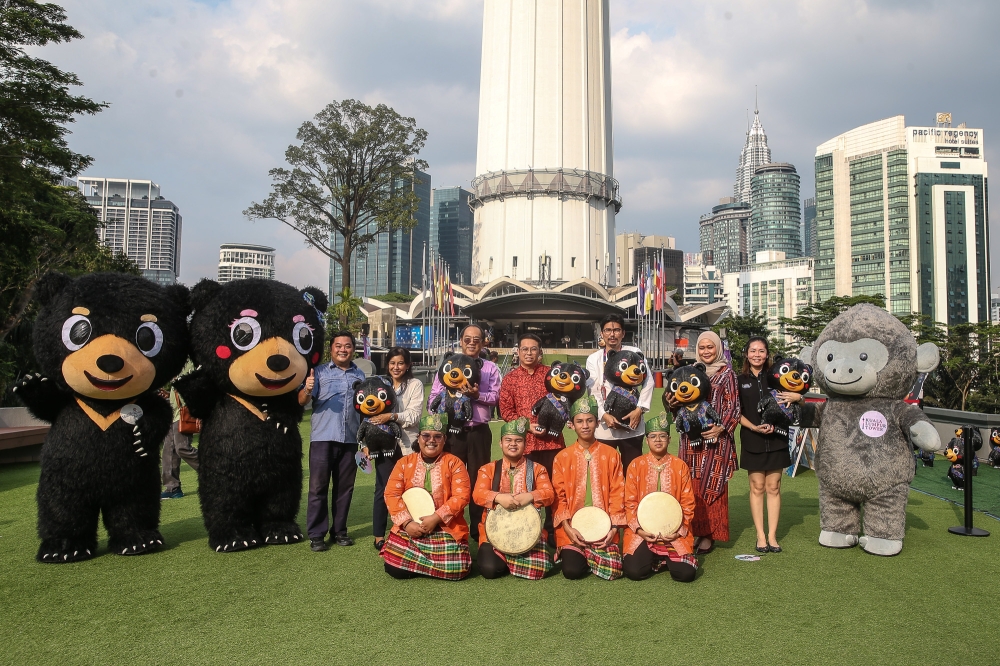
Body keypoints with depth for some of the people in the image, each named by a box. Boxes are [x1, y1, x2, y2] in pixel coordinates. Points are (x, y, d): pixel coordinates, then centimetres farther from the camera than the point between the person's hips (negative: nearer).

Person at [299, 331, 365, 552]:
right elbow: (302, 401, -6)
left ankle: (339, 531, 20)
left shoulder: (360, 376, 14)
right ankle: (316, 534, 7)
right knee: (318, 486, -1)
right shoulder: (319, 372, 4)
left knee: (345, 487, 9)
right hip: (323, 438, -3)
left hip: (350, 440, 3)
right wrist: (307, 389, -27)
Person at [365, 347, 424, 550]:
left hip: (407, 444, -1)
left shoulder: (415, 385, 1)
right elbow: (372, 412, 11)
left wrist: (392, 416, -22)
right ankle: (379, 535, 9)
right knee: (383, 488, 0)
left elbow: (414, 415, -9)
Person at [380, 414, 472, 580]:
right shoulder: (404, 463, 6)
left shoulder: (454, 463, 0)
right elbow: (391, 494, -1)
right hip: (409, 527, 2)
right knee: (395, 568, -15)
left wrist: (436, 518, -18)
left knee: (455, 570, -18)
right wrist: (407, 522, -14)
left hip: (446, 527, -1)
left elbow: (461, 496, -9)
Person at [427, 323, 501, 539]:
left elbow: (496, 397, -3)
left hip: (479, 432, 0)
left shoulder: (490, 368, 6)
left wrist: (477, 395, -19)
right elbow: (433, 397, 1)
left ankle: (478, 528, 20)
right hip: (453, 430, 0)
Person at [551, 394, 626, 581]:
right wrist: (567, 527, -11)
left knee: (612, 570, -17)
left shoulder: (611, 455, 2)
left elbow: (617, 493, 1)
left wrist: (613, 527, -8)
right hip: (573, 528, 0)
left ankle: (591, 556, 15)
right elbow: (559, 496, 0)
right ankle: (573, 553, 16)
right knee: (572, 571, -18)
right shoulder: (562, 457, 2)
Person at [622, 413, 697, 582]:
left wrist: (680, 530, -9)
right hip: (643, 531, 0)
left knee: (686, 573, -19)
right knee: (634, 571, -20)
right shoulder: (636, 465, 0)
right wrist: (638, 529, -12)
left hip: (673, 532, 0)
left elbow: (688, 503, 3)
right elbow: (630, 502, 1)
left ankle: (668, 559, 14)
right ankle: (660, 560, 11)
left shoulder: (680, 466, 2)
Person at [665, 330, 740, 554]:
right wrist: (673, 403, -4)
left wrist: (721, 427, -17)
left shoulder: (726, 373, 0)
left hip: (716, 438, -4)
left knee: (711, 485, -1)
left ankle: (709, 534, 8)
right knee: (692, 485, 5)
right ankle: (695, 530, 14)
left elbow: (733, 405, -4)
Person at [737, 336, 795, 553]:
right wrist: (754, 427, -13)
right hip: (752, 440, -1)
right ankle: (760, 535, 12)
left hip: (776, 439, 1)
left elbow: (794, 398, 12)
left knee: (773, 487, 5)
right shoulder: (740, 380, 2)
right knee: (757, 487, 4)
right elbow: (737, 413, 1)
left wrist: (797, 398, -11)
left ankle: (772, 535, 13)